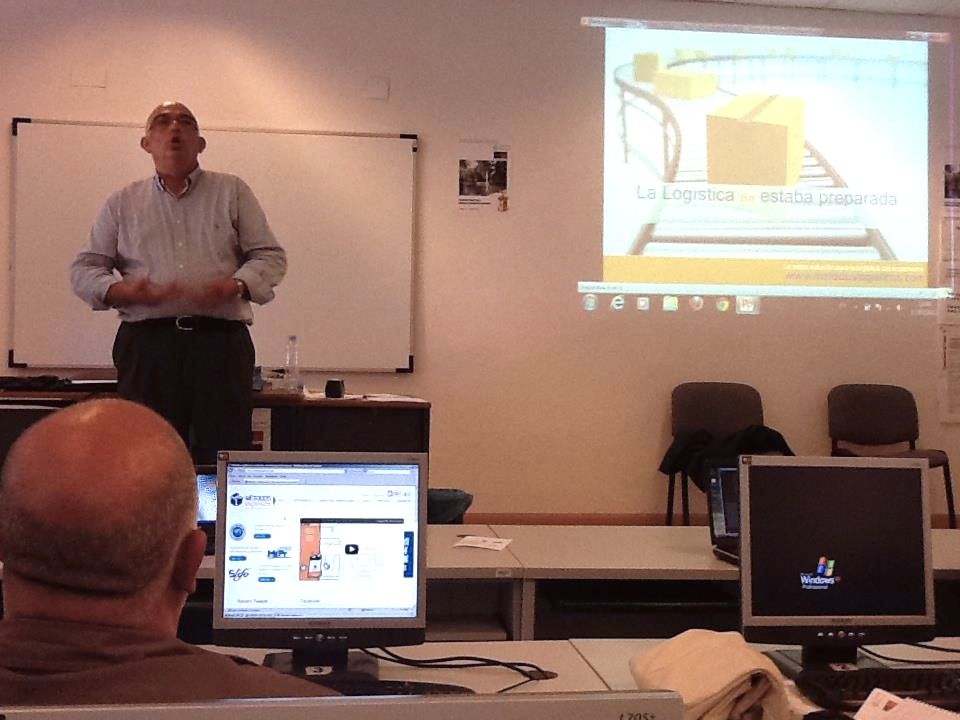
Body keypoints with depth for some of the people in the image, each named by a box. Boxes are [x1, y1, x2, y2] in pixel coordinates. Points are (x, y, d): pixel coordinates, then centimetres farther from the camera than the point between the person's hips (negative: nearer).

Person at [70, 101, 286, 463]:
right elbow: (84, 270, 14)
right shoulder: (122, 203, 16)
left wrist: (235, 286, -11)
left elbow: (271, 257, 9)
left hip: (221, 342, -1)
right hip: (146, 344, 1)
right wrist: (125, 292, -8)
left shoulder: (232, 192, 13)